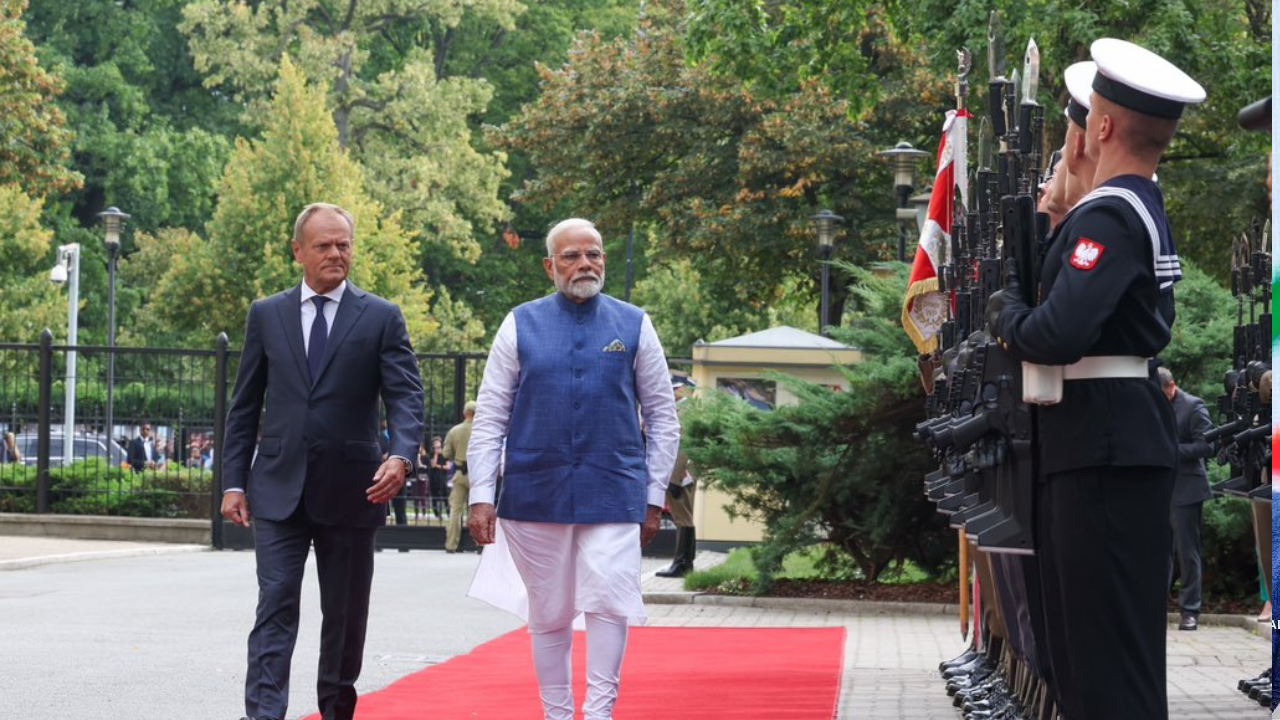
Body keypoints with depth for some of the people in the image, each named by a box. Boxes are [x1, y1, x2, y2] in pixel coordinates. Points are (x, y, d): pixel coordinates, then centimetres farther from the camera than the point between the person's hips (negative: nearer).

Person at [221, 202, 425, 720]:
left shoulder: (382, 318, 2)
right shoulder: (266, 315, 8)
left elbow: (406, 396, -6)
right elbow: (244, 407, 10)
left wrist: (402, 456, -25)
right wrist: (233, 482, 4)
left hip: (350, 493, 0)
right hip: (279, 491, 0)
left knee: (346, 616, 9)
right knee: (276, 610, -8)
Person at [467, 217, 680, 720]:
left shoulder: (633, 326, 6)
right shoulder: (521, 326, 5)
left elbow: (662, 416, 9)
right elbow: (490, 417, 4)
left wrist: (654, 495, 5)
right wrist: (481, 496, -3)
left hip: (614, 495, -1)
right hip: (536, 496, 1)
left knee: (609, 604, -13)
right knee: (549, 616, 8)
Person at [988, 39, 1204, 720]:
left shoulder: (1109, 215, -17)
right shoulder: (1148, 209, 15)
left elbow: (1060, 335, -28)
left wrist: (1007, 312, -9)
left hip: (1105, 451, -10)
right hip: (1111, 440, 10)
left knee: (1111, 645, -6)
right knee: (1076, 628, 17)